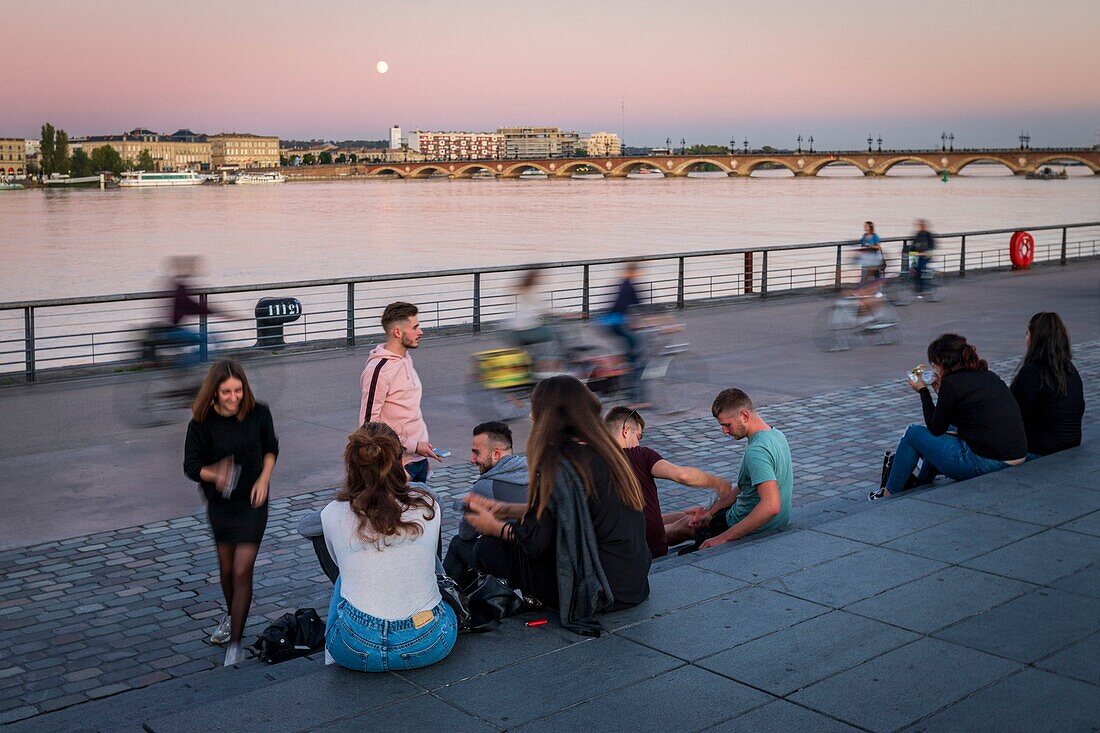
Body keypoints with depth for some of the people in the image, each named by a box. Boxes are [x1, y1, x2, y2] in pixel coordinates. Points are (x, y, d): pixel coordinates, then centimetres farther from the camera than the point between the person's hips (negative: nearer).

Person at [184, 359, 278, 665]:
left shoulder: (258, 413, -11)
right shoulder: (202, 423, -13)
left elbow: (271, 448, 7)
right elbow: (191, 466, -8)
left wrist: (264, 479, -8)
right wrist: (215, 474, -29)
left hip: (252, 503, -2)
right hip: (220, 504, 2)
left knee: (242, 571, -9)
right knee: (226, 568, 17)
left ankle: (235, 643, -3)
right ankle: (231, 615, 46)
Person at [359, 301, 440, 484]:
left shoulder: (406, 359, 11)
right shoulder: (378, 370, -17)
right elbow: (369, 423, -19)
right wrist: (413, 445, -18)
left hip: (419, 460, 8)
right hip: (397, 464, -8)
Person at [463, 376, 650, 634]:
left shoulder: (559, 464, -19)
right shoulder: (602, 450, 8)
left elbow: (535, 541, -14)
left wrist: (495, 526, 5)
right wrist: (504, 509, 22)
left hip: (600, 593, -9)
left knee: (488, 548, -1)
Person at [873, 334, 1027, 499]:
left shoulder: (952, 382, -10)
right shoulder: (990, 376, 13)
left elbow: (936, 428, 1)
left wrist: (923, 391, 11)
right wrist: (942, 391, 24)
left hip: (983, 465, -8)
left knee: (913, 434, 10)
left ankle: (888, 496, 22)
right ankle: (920, 484, 44)